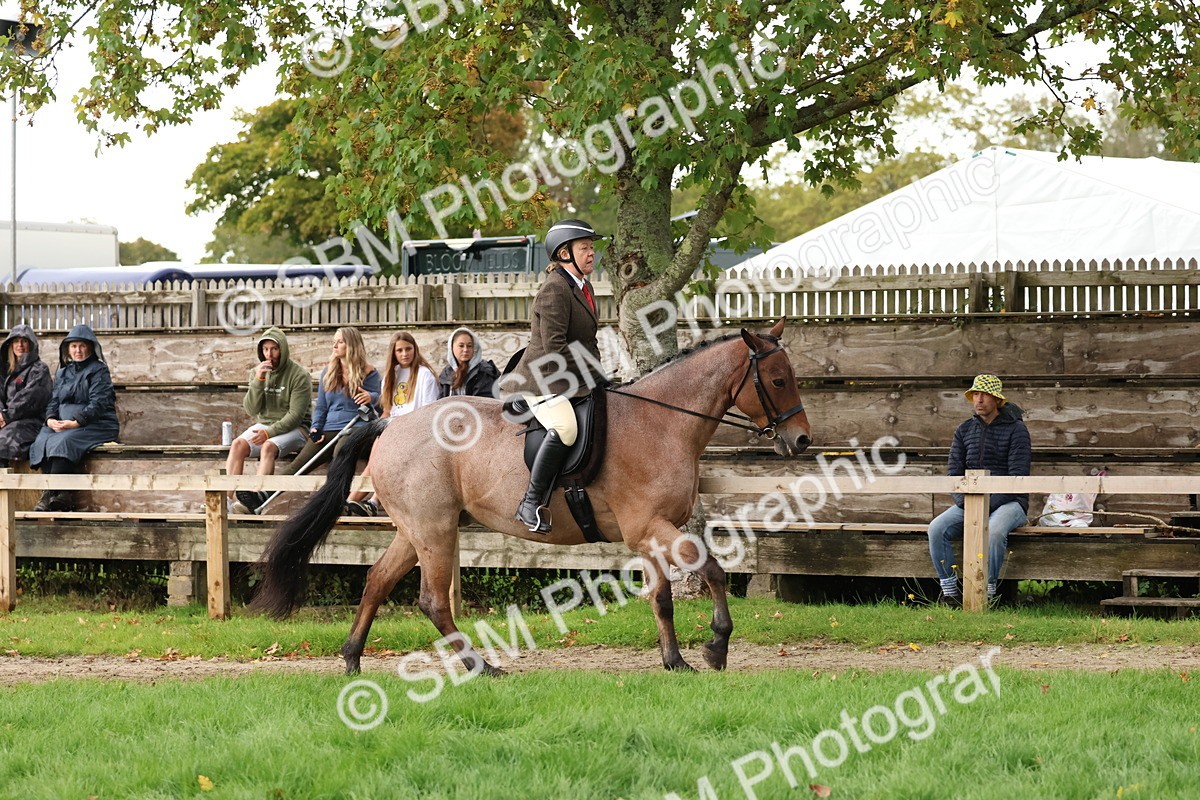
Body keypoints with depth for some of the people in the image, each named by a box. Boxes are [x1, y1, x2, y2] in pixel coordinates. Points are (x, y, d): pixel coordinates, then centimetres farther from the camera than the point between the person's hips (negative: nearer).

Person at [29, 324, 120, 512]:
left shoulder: (98, 370, 3)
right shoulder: (62, 373, 22)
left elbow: (98, 403, -9)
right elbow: (53, 401, 15)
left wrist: (75, 422, -21)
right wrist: (51, 420, -9)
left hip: (95, 424, -6)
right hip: (62, 424, 6)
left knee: (64, 442, -34)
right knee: (42, 442, -26)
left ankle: (49, 495, -38)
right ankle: (63, 496, -32)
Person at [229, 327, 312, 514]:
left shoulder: (299, 375, -9)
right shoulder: (257, 372, 7)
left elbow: (295, 415, -14)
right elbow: (252, 410, -1)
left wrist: (269, 432, -24)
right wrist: (258, 381, -14)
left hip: (293, 428, -5)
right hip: (264, 425, 5)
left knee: (268, 447, -35)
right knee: (238, 444, -23)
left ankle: (256, 497, -47)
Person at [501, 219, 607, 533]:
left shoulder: (584, 288, 17)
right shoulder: (555, 289, -15)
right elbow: (554, 348, -21)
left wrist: (598, 375, 11)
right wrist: (592, 374, -17)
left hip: (577, 382, 11)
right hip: (544, 381, -11)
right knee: (565, 428, -34)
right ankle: (532, 503, -28)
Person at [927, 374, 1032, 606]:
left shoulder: (1015, 430, -2)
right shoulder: (965, 430, 13)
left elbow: (1018, 475, -10)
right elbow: (954, 471, 8)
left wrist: (989, 504, -18)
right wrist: (965, 502, -10)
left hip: (1008, 502, -5)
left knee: (994, 531, -39)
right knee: (937, 528, -23)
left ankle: (988, 593, -31)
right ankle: (948, 591, -20)